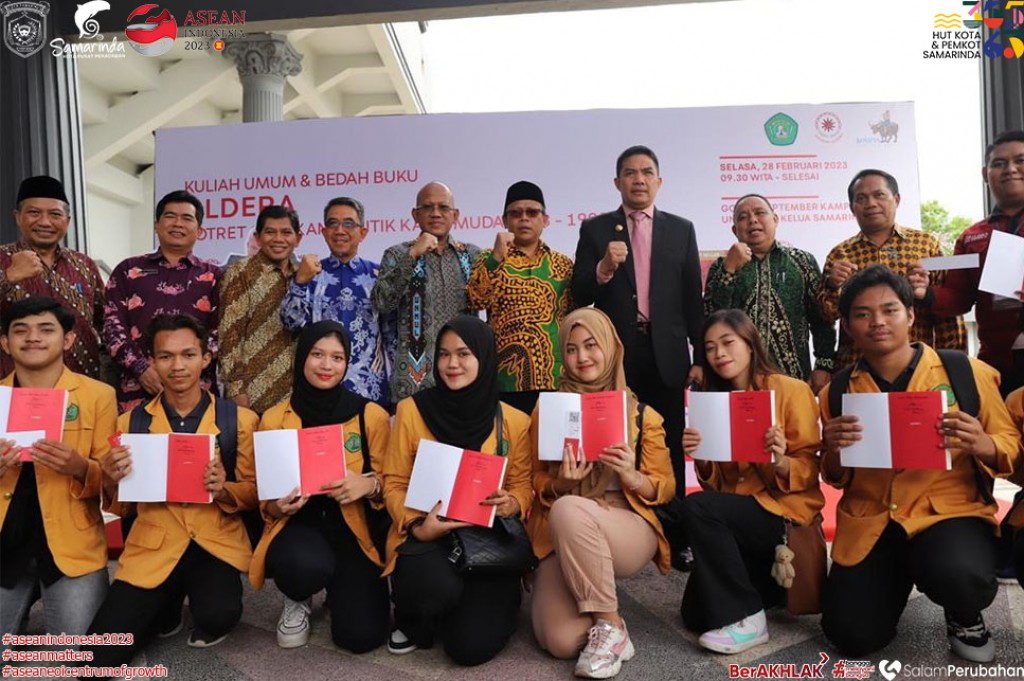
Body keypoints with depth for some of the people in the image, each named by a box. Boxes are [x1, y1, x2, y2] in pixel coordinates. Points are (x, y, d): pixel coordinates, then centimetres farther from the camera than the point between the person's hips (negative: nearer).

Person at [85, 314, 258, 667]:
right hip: (152, 546, 2)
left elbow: (254, 492, 4)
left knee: (219, 615, -30)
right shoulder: (130, 422, 6)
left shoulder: (239, 419, 0)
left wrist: (224, 490, -18)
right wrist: (111, 481, -12)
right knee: (98, 659, -13)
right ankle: (168, 604, 17)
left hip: (216, 542, -1)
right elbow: (120, 508, 11)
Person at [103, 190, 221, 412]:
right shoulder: (128, 270, 13)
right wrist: (140, 368, -8)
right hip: (137, 389, 1)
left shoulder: (213, 276, 9)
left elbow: (222, 331, 1)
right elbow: (112, 325, 5)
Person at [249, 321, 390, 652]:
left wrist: (369, 485, -22)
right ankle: (297, 601, 5)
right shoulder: (274, 419, -1)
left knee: (362, 635, -17)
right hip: (298, 526, 0)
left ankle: (337, 590, 21)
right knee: (306, 565, -36)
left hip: (352, 529, 0)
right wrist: (275, 507, -17)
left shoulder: (371, 415, -4)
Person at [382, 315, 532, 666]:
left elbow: (521, 484, 7)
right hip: (426, 538, -1)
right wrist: (417, 526, -17)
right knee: (439, 586, -35)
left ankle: (487, 603, 24)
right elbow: (394, 483, 1)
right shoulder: (412, 410, -4)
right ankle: (412, 619, 6)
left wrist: (511, 504, -17)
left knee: (472, 646, -15)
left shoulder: (514, 421, -1)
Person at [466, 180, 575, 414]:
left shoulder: (563, 264, 13)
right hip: (506, 379, -2)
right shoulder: (491, 260, 7)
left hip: (556, 379, 3)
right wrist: (497, 256, -17)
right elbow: (476, 300, -10)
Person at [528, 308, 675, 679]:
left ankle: (611, 627, -16)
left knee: (568, 510, -36)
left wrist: (631, 477, -17)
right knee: (561, 642, -23)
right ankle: (595, 611, 14)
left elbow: (665, 488, 5)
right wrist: (562, 483, -15)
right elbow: (537, 484, 9)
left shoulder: (641, 414, 4)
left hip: (629, 529, -1)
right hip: (561, 538, 1)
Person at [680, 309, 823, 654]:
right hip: (737, 514, 6)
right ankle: (761, 583, 20)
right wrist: (702, 461, -14)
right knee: (696, 615, -6)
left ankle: (748, 618, -17)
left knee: (698, 508, -31)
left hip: (784, 511, -5)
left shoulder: (791, 390, -7)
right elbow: (716, 483, 8)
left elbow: (810, 469, -9)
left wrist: (781, 462, -30)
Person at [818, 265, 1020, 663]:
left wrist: (983, 445, -21)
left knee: (960, 576, -36)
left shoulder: (967, 373, -2)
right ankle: (898, 574, 25)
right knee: (851, 637, -10)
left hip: (950, 510, -2)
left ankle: (964, 617, 5)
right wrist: (833, 452, -12)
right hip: (869, 522, 3)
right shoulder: (837, 392, 4)